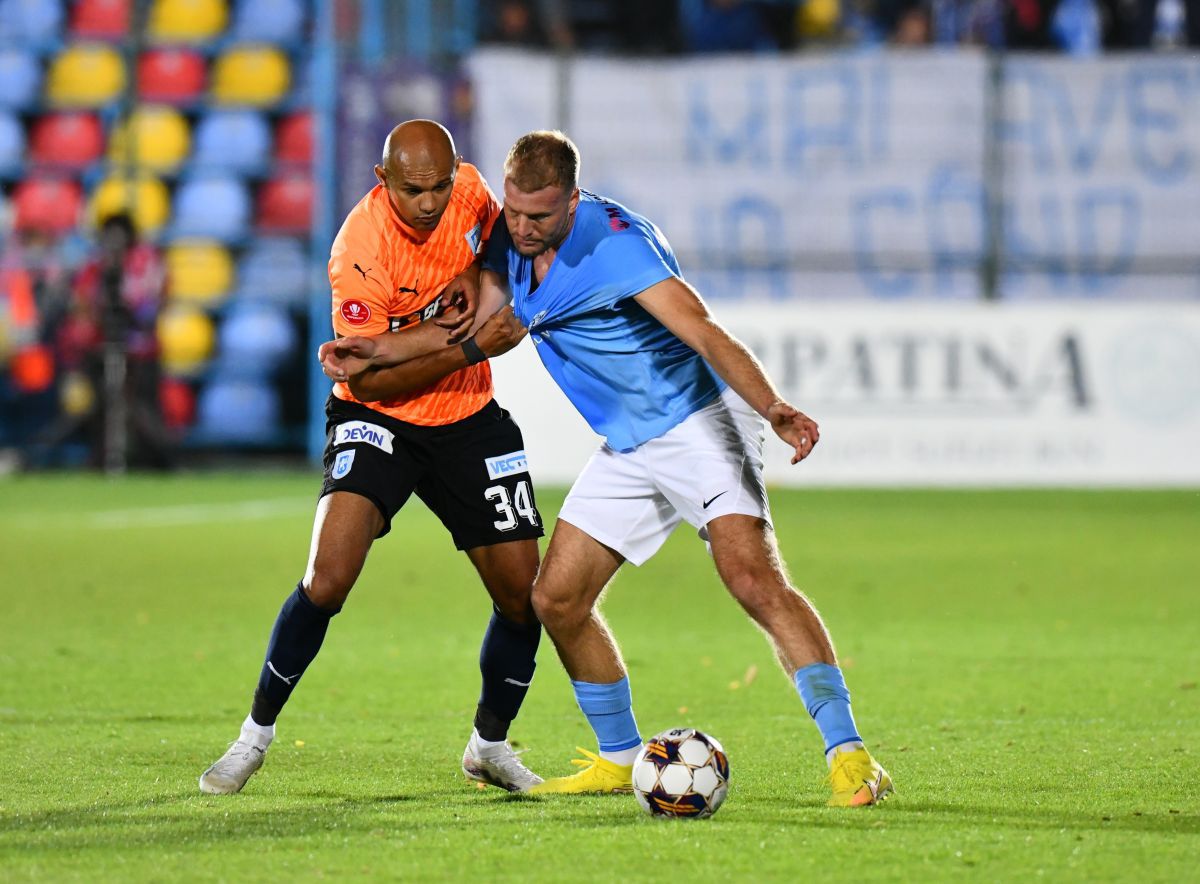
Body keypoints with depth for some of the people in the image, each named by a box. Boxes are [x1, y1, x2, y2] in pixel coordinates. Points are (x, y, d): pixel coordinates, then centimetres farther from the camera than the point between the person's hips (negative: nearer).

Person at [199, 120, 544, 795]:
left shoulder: (468, 188, -11)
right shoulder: (360, 251, -25)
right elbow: (371, 379, -22)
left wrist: (477, 280, -10)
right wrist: (472, 347, -28)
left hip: (470, 419, 5)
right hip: (378, 417, -5)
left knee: (524, 594, 2)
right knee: (328, 579, -23)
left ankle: (491, 745, 27)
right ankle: (257, 732, -2)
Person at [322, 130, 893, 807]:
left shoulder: (617, 243, -23)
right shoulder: (510, 241, 1)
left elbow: (705, 334, -31)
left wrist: (774, 409, -44)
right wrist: (377, 355, 0)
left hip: (699, 420, -8)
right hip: (628, 447, 8)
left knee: (753, 578, -24)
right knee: (557, 598, 3)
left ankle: (849, 755, -25)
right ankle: (621, 759, 20)